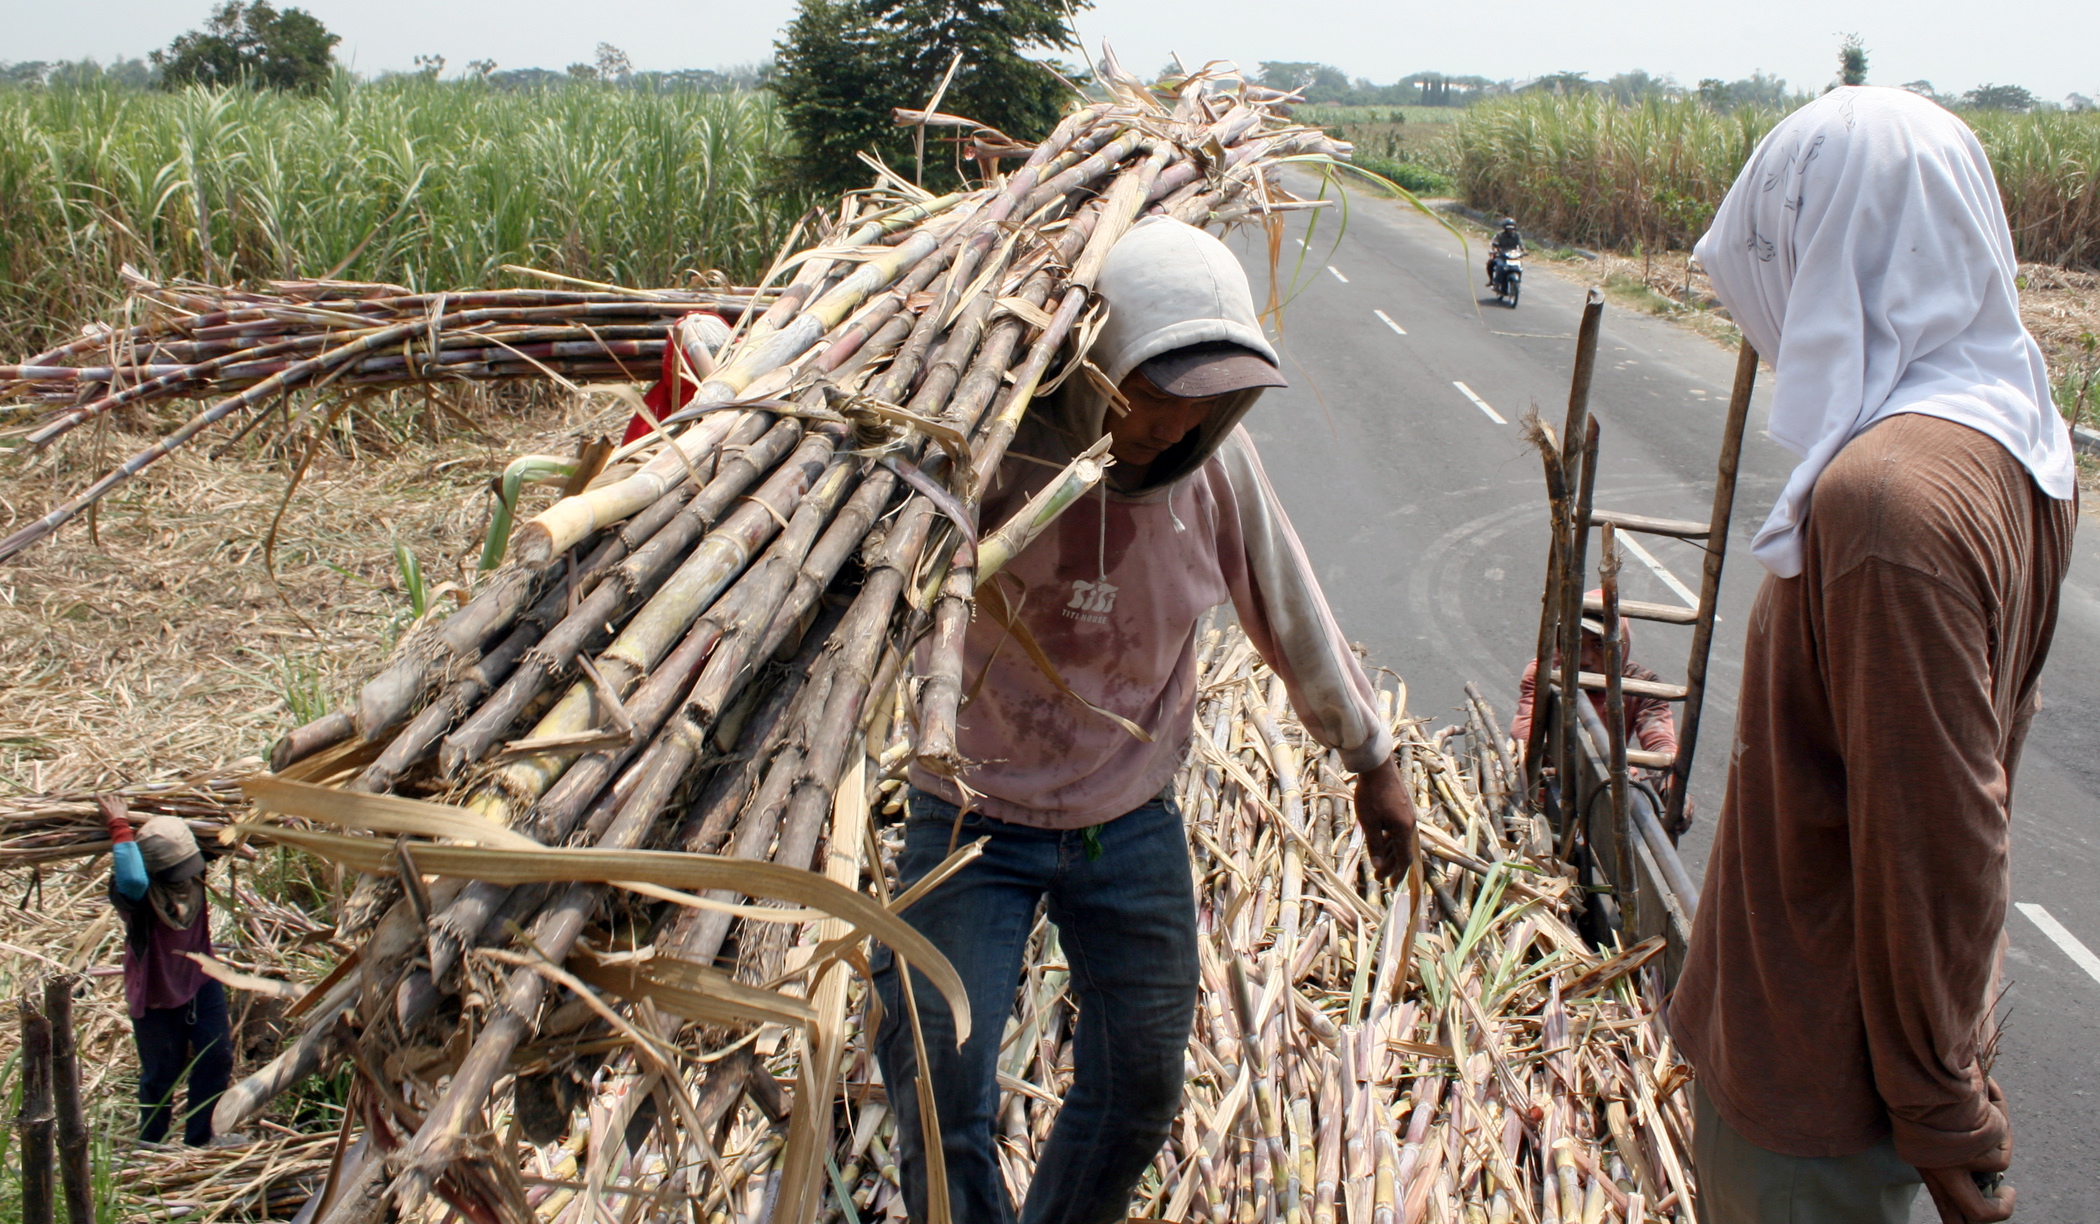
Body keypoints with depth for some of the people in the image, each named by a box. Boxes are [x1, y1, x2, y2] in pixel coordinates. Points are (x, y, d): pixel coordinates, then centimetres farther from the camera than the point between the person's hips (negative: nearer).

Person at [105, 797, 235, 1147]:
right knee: (161, 1075, 8)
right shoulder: (136, 894, -28)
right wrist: (120, 828, -46)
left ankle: (198, 1143, 18)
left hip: (201, 982, 4)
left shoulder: (194, 879, -13)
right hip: (156, 994, -4)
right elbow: (132, 879, -54)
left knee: (216, 1059, 2)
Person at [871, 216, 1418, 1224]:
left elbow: (1292, 613, 4)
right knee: (940, 1099, -5)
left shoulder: (1215, 461, -11)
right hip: (977, 814, -3)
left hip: (1133, 823, 4)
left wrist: (1369, 758, 13)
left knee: (1140, 1089, 15)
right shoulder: (992, 448, -23)